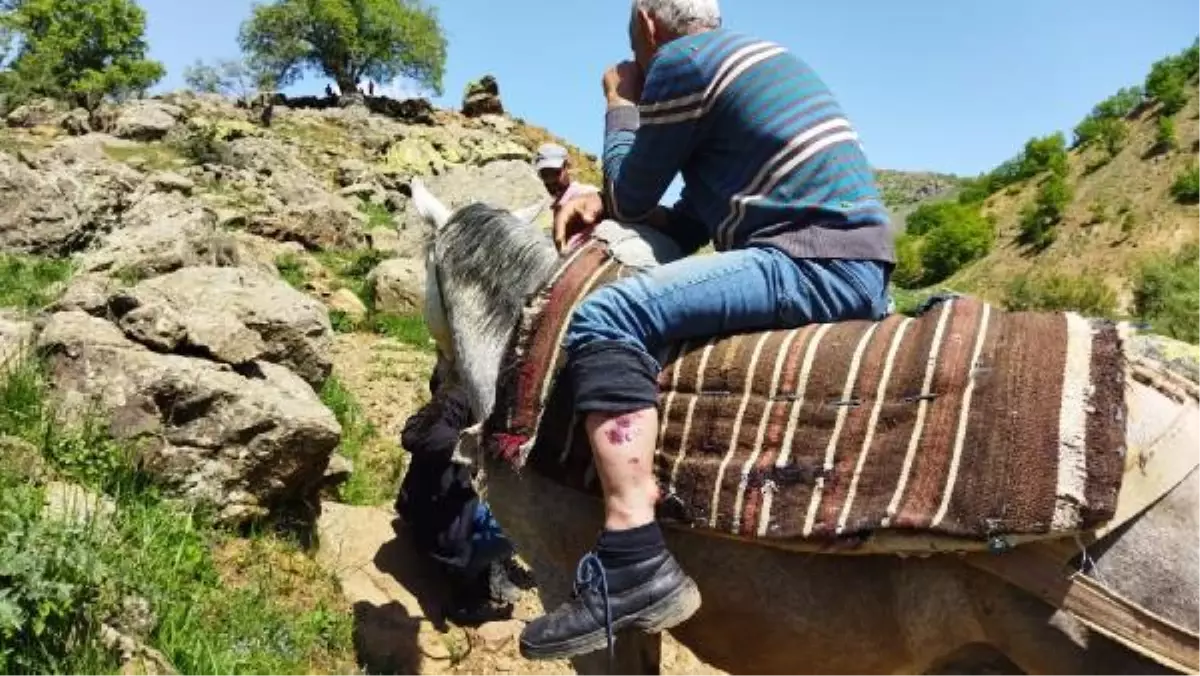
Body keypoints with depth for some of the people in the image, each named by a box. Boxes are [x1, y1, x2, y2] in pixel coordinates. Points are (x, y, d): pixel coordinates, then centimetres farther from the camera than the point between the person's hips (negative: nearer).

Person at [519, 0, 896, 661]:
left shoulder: (680, 59, -2)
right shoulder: (752, 57, 28)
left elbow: (633, 199, 3)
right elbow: (694, 222, 24)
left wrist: (620, 105, 17)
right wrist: (605, 202, 11)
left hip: (810, 261, -10)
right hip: (860, 270, 11)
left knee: (605, 316, -21)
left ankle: (635, 563, -29)